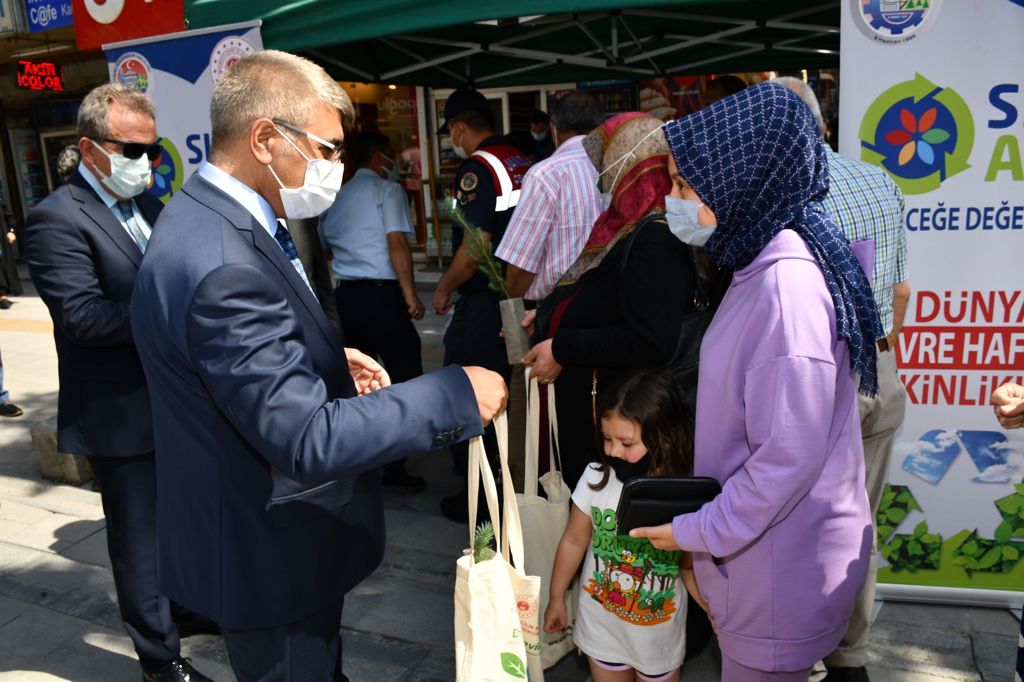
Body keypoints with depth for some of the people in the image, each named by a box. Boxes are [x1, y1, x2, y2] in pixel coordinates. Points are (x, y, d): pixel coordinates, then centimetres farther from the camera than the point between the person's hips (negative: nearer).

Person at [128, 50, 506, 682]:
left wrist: (329, 359, 2)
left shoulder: (211, 217, 2)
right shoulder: (224, 266, -32)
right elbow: (307, 440, -33)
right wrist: (456, 394, -27)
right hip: (269, 556, -9)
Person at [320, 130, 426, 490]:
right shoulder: (387, 190, -1)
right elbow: (396, 244, -13)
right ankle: (393, 467, 2)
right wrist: (411, 295, -11)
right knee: (405, 381, 3)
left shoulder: (336, 198, 18)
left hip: (345, 295, 7)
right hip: (382, 295, -7)